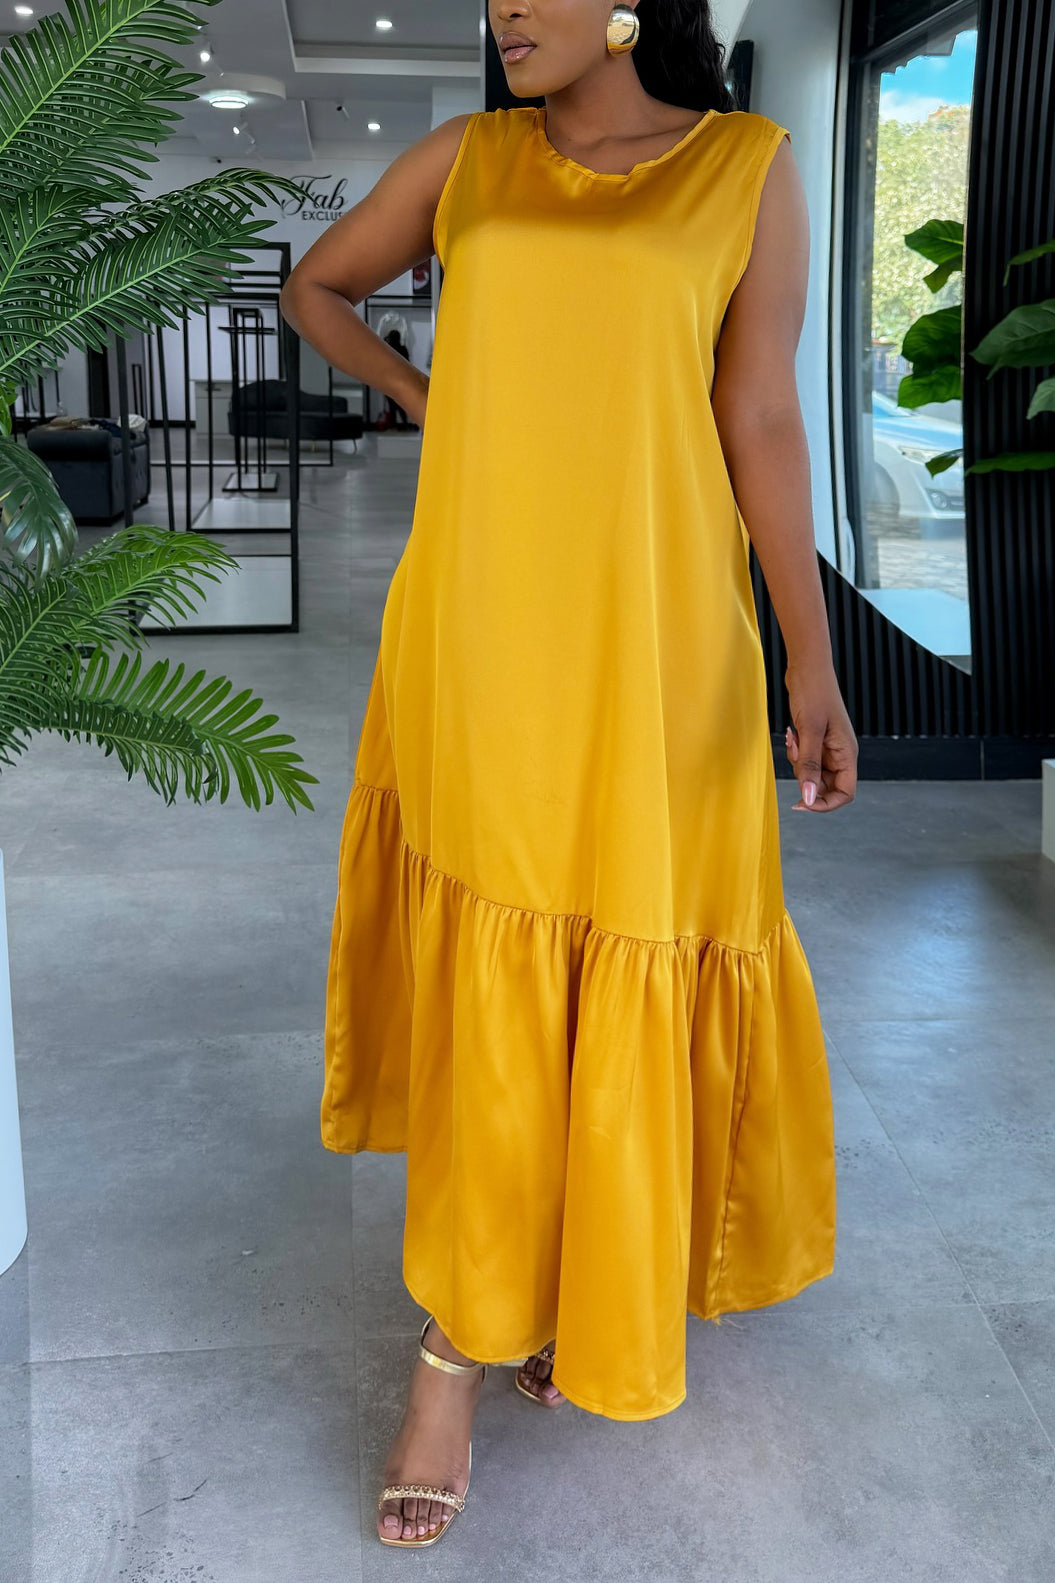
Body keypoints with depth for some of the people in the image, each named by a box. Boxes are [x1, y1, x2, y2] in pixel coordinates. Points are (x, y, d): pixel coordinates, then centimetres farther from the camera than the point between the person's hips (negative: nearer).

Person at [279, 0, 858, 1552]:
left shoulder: (748, 164, 2)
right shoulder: (467, 157, 9)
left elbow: (764, 423, -1)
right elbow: (315, 285, 23)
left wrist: (813, 665, -5)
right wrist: (425, 395, 8)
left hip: (649, 638, -1)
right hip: (475, 632, 2)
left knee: (616, 983, 5)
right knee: (482, 986, 6)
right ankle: (468, 1337, 22)